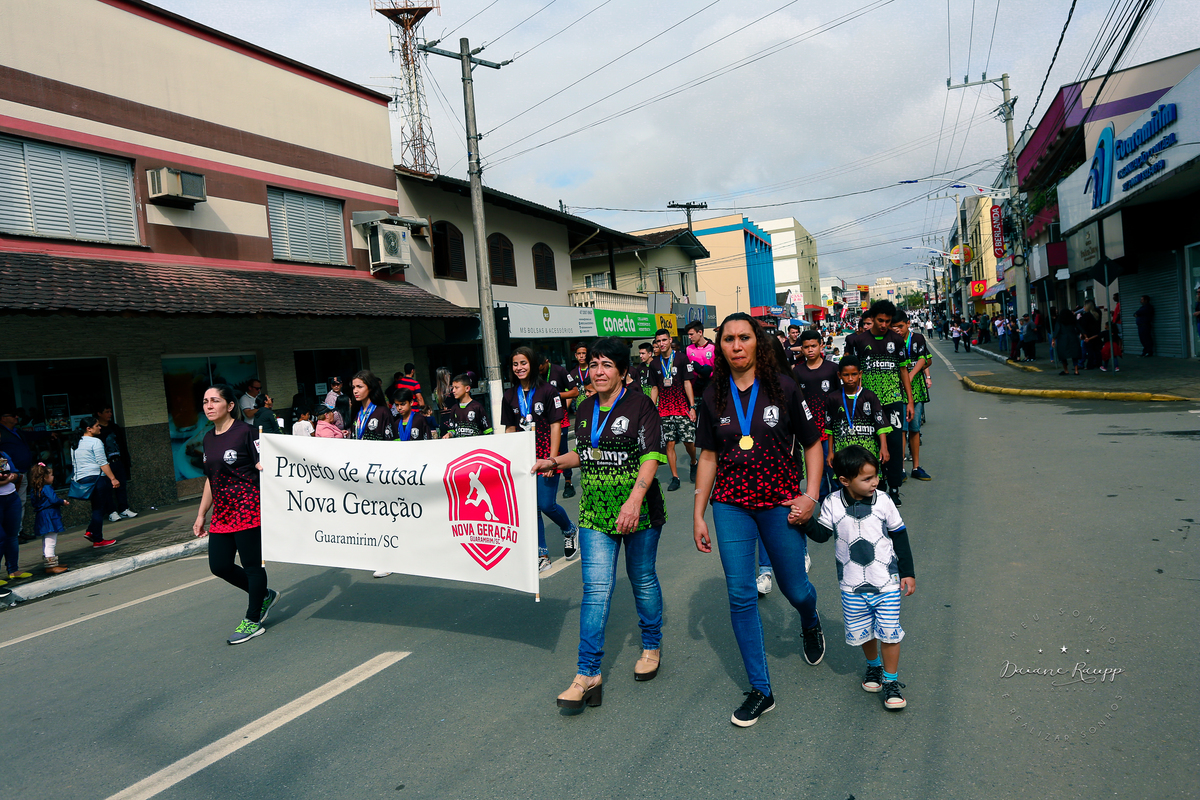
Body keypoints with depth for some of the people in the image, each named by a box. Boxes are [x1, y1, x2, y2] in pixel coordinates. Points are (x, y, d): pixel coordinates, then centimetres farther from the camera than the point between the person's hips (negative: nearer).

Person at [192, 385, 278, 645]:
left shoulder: (246, 432, -8)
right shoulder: (209, 439, 15)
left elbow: (264, 466, -11)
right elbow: (211, 479, 21)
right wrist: (201, 514, 21)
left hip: (247, 507, -8)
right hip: (221, 513, 8)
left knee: (251, 564, 0)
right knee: (219, 565, 8)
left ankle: (253, 621, 12)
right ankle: (265, 595, 28)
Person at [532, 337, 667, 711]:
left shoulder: (640, 405, -8)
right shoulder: (585, 410, 10)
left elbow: (651, 457, -17)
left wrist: (634, 500, -29)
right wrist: (555, 463, 10)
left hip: (638, 510, -4)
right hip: (595, 513, 4)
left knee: (643, 579, 12)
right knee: (596, 588, -2)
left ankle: (652, 646, 36)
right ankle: (588, 675, 2)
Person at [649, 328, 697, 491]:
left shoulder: (681, 358, -1)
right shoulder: (655, 364, 9)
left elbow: (687, 383, -3)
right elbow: (654, 388, 13)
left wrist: (692, 407, -8)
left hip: (682, 407, -3)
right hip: (664, 409, 3)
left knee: (688, 441, -5)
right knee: (669, 444, 1)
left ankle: (694, 464, 26)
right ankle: (675, 478, 9)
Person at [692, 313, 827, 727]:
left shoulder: (783, 387, -4)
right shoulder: (714, 396, 2)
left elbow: (812, 444, 2)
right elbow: (708, 457, 7)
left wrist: (811, 495, -9)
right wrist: (698, 514, 6)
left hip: (780, 503, -1)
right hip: (730, 505, 2)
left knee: (795, 589, 11)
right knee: (741, 596, 0)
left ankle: (811, 624, 50)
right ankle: (760, 690, 15)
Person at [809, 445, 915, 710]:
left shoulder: (883, 501, -9)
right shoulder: (832, 504, -10)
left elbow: (900, 537, 1)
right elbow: (822, 534, -5)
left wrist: (908, 573, 4)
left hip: (887, 582, -1)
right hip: (853, 586, 1)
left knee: (889, 632, 2)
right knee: (862, 631, 14)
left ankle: (891, 681, 21)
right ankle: (873, 665, 42)